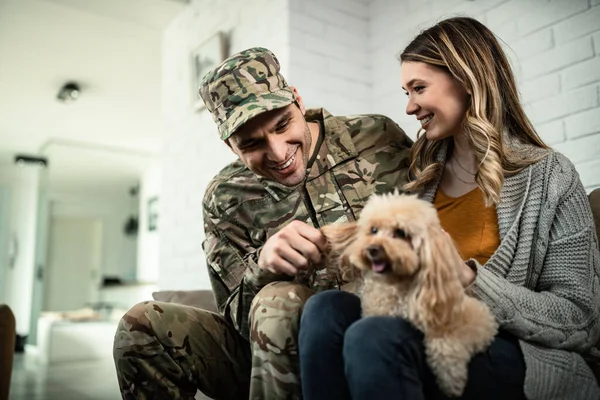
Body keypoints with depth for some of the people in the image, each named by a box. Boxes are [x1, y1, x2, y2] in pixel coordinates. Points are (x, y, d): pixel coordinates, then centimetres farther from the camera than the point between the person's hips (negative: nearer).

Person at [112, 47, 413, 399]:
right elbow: (239, 315, -3)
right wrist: (263, 267, -26)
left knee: (278, 302, -32)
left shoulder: (377, 139, -5)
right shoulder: (225, 200, 0)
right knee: (142, 327, -11)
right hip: (284, 345, 3)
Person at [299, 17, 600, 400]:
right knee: (326, 309, -23)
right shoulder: (423, 174, 10)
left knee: (376, 336, -31)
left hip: (530, 356, -4)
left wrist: (467, 278, -21)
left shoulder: (549, 177, -3)